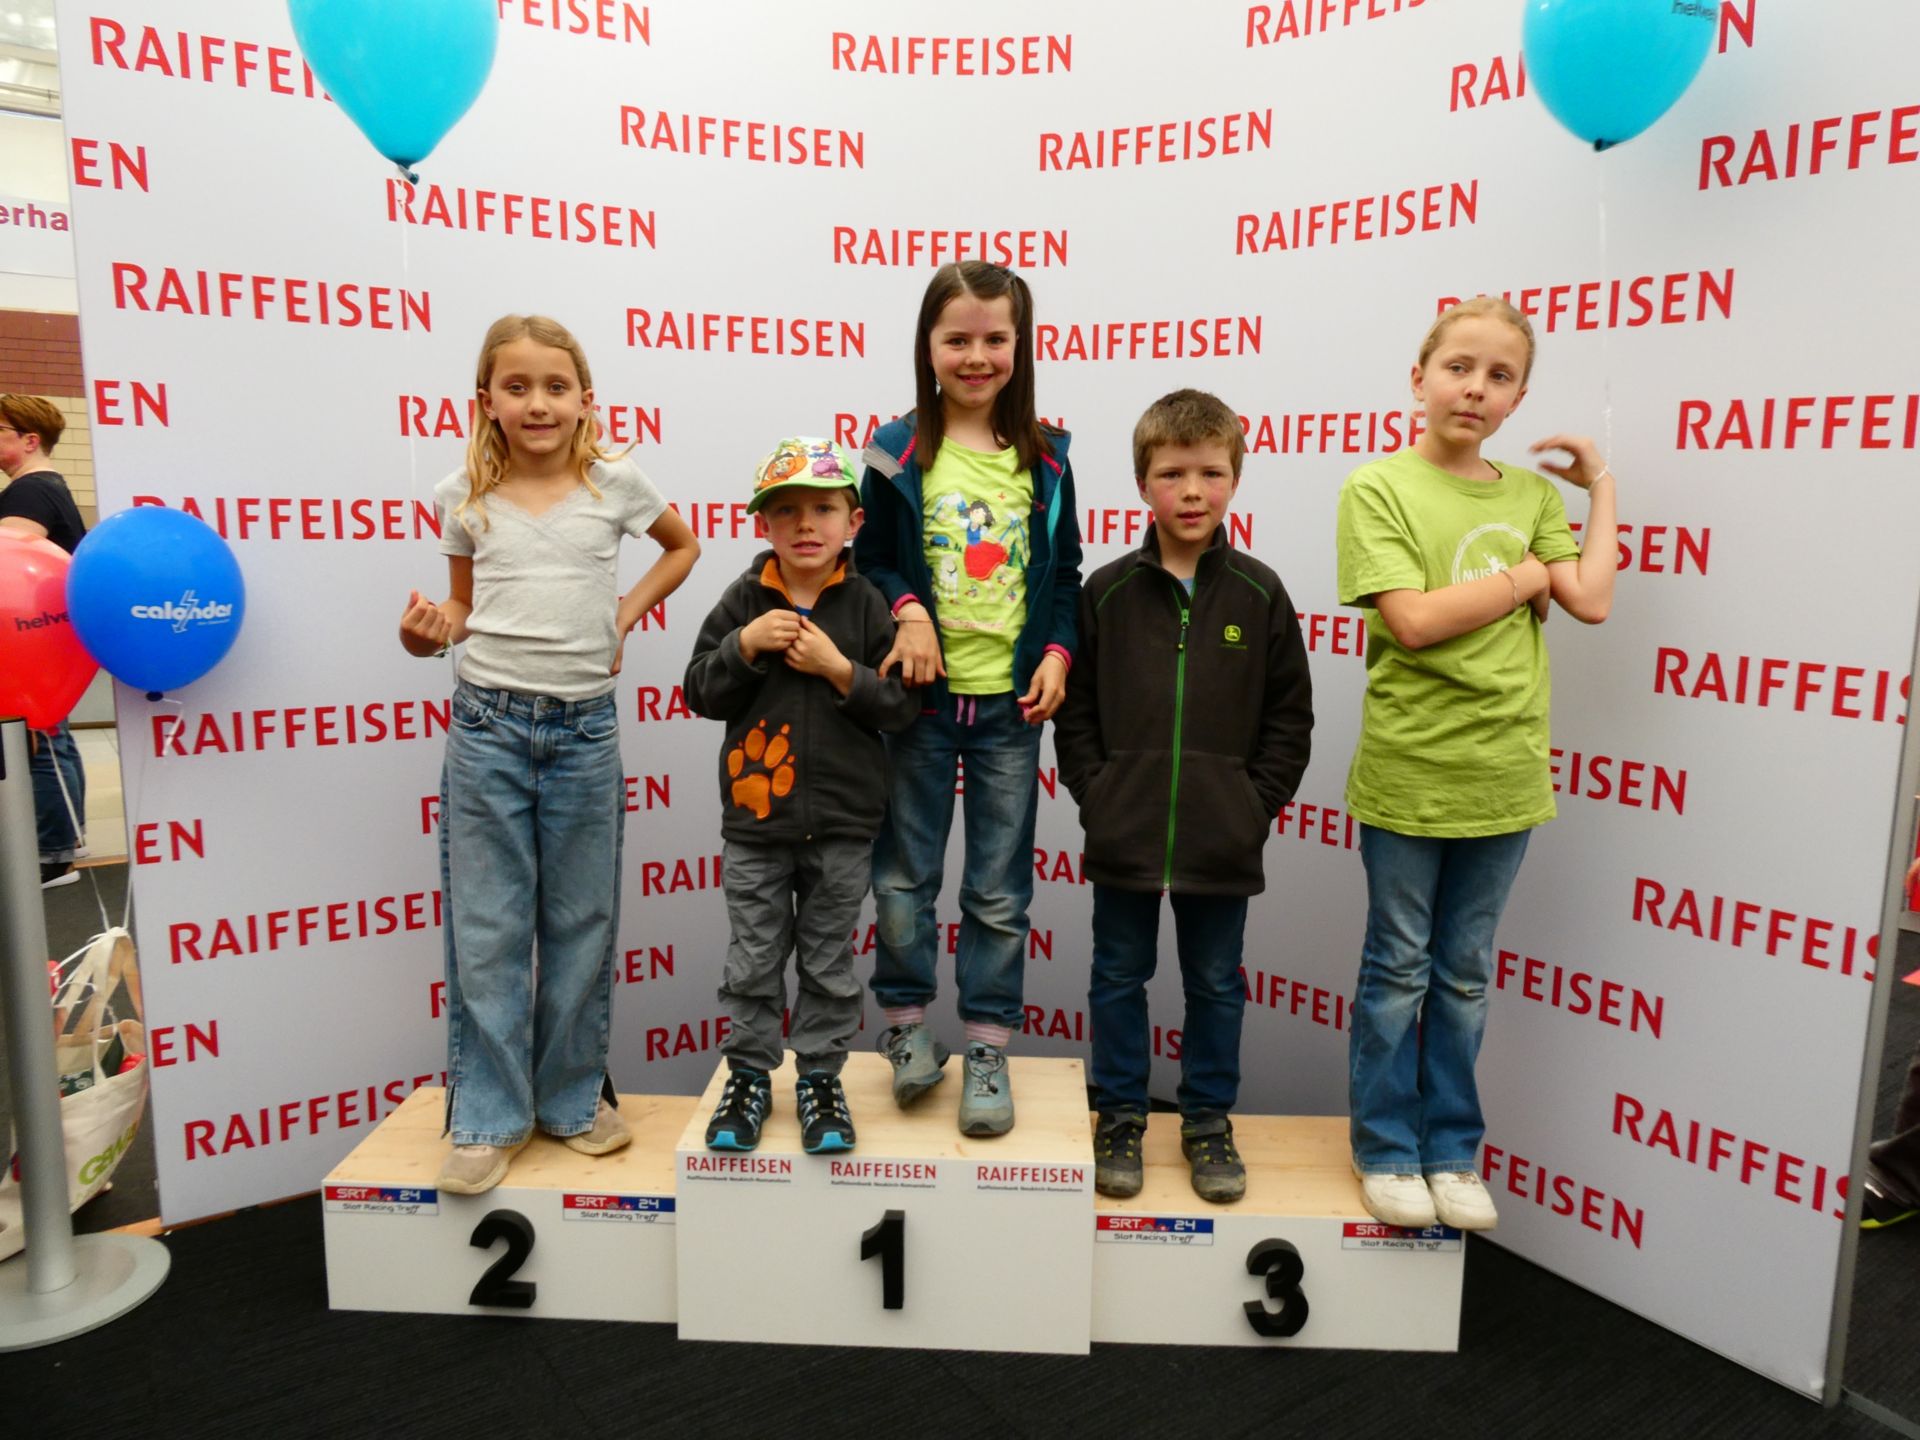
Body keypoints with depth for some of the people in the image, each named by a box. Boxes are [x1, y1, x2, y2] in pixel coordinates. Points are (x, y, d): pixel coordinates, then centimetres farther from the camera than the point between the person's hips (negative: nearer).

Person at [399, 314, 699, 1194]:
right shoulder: (463, 497, 2)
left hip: (584, 729, 0)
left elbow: (682, 545, 16)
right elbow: (463, 607, 12)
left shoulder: (616, 484, -1)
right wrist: (430, 635, -9)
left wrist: (626, 614, 5)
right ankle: (487, 1116, 16)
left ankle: (573, 1095, 26)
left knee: (581, 923, 10)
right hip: (487, 726, 0)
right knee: (487, 929, 4)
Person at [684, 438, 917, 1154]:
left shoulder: (866, 605, -4)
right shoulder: (744, 600, 0)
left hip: (842, 822, -1)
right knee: (753, 961, 12)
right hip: (755, 816, 1)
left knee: (830, 962, 12)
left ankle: (821, 1079, 28)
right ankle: (749, 1077, 28)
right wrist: (745, 644, -15)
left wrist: (839, 668, -18)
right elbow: (701, 692, 0)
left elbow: (903, 703, -6)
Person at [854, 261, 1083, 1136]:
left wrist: (1057, 652, -4)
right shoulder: (899, 453, 0)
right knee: (902, 875, 9)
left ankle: (987, 1050, 20)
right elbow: (871, 561, 3)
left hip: (1010, 701, 1)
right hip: (921, 695, -1)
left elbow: (1064, 574, 10)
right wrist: (907, 609, -15)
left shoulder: (1043, 459, 4)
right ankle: (907, 1022, 29)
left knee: (1000, 891, 7)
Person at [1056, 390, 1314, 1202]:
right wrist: (1096, 794, -5)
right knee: (1119, 978, 13)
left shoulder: (1258, 594, -1)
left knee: (1216, 985, 14)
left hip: (1223, 840, 0)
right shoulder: (1107, 592, -2)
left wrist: (1256, 805, -4)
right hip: (1124, 833, 0)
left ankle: (1209, 1122, 32)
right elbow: (1075, 710, 2)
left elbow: (1289, 717, 2)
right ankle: (1119, 1118, 30)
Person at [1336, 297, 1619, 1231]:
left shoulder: (1534, 495, 8)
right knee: (1397, 968, 9)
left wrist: (1600, 487, 3)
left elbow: (1591, 601, -5)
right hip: (1408, 771, -4)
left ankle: (1450, 1150, 29)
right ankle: (1386, 1150, 25)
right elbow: (1414, 620, -17)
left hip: (1503, 774, 4)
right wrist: (1530, 574, -7)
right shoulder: (1378, 488, -6)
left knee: (1465, 975, 15)